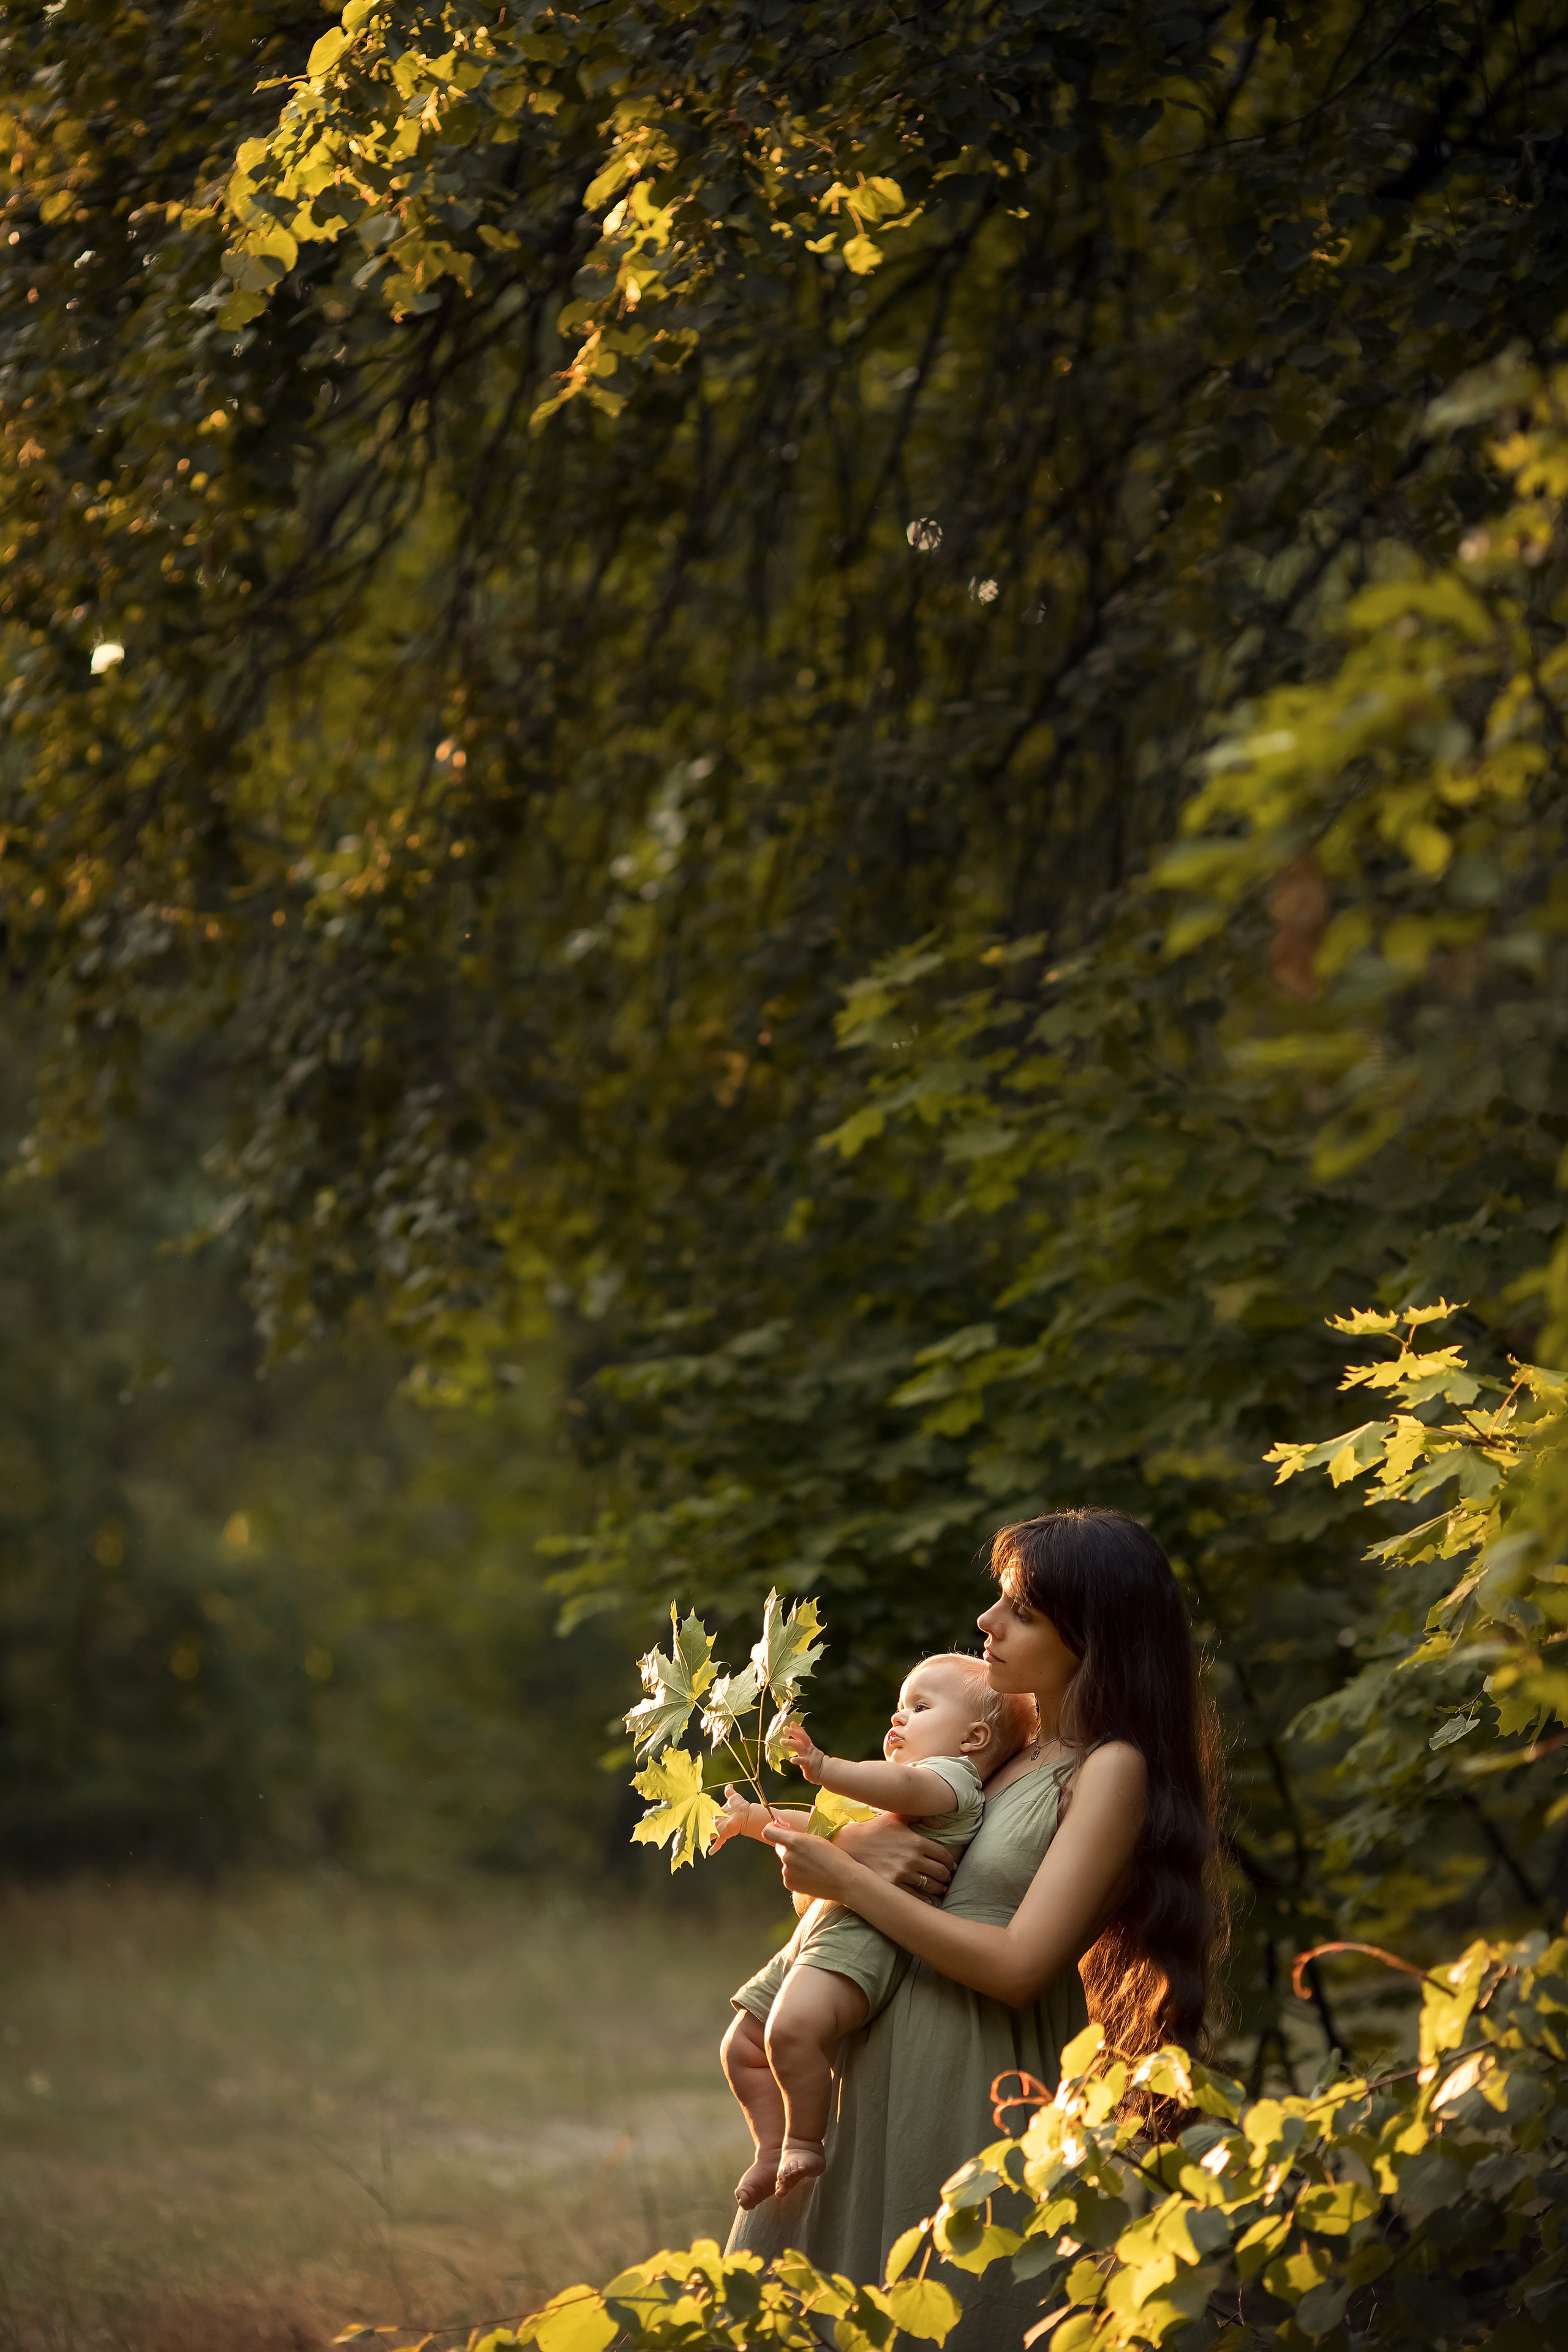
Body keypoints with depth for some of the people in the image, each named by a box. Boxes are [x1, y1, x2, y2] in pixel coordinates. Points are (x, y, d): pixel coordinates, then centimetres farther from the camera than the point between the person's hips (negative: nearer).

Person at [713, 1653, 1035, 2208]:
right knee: (742, 2045, 11)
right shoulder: (890, 1790, 36)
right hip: (818, 1932, 11)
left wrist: (825, 1769, -35)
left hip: (867, 1933, -11)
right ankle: (773, 2148, 14)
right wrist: (756, 1820, 33)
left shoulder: (951, 1778, 0)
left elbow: (904, 1788, -23)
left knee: (792, 2027, -33)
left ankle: (804, 2142, -20)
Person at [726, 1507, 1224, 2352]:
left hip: (974, 2097, -7)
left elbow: (1018, 1966, -18)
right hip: (878, 2072, 7)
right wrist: (855, 1846, -8)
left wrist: (846, 1880, -12)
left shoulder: (1113, 1771, -10)